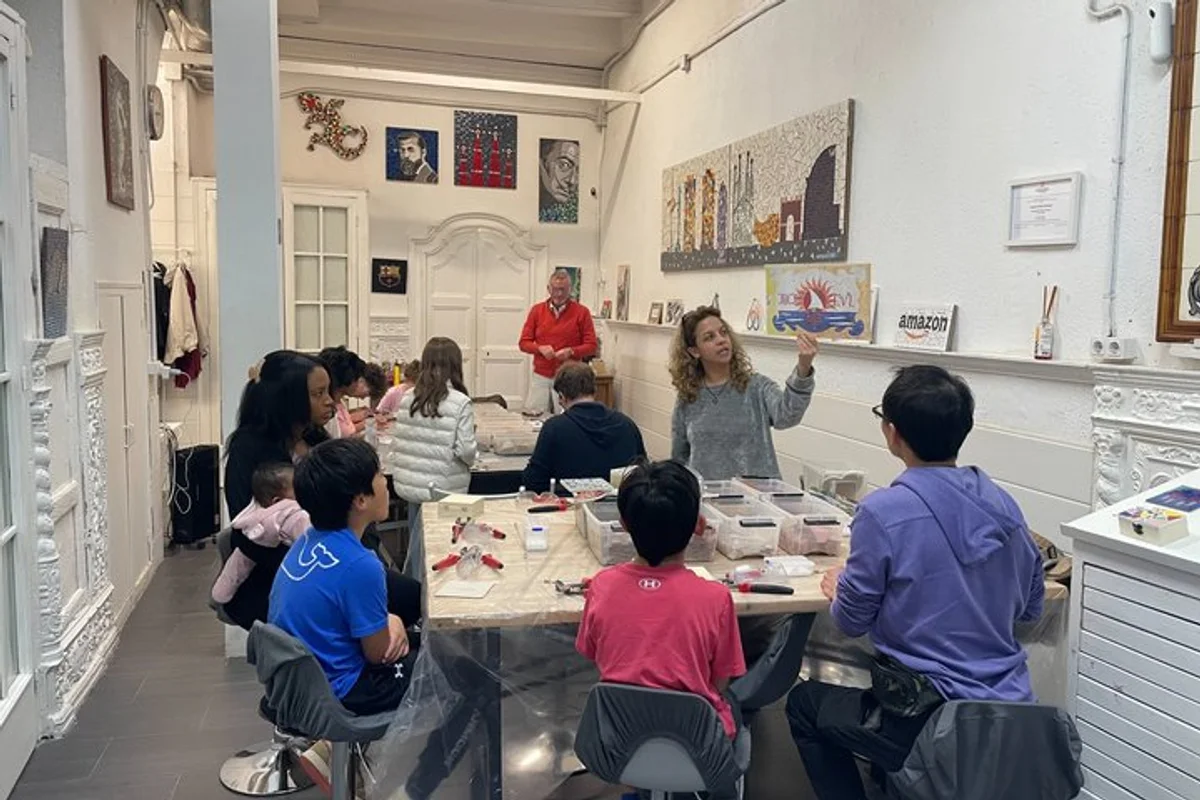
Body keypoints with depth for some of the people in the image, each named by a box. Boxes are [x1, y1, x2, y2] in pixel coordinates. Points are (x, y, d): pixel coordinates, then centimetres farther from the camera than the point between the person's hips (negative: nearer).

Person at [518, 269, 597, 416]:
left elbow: (591, 346, 1)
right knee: (532, 418, -2)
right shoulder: (537, 310, 8)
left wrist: (571, 351, -16)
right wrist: (540, 348, -11)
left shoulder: (581, 312, 1)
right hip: (540, 377, 2)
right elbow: (524, 343, 9)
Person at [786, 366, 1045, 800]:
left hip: (935, 721, -6)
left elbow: (852, 621, -9)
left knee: (804, 703, 19)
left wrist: (837, 587, 11)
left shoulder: (883, 512, -20)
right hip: (1011, 712, 6)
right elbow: (1030, 607, 12)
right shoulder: (1003, 504, -1)